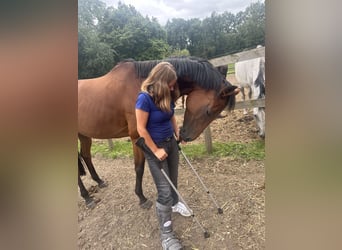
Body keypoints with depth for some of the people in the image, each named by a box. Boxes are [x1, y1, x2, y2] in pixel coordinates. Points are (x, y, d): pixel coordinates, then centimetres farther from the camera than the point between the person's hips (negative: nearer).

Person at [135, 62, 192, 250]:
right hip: (154, 147, -7)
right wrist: (156, 151, -19)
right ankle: (166, 234, 16)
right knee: (164, 191, -1)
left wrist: (178, 134, 1)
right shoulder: (144, 98, -24)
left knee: (173, 180, 25)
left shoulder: (167, 95, -3)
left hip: (171, 142, 7)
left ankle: (174, 203, 55)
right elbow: (141, 129, -22)